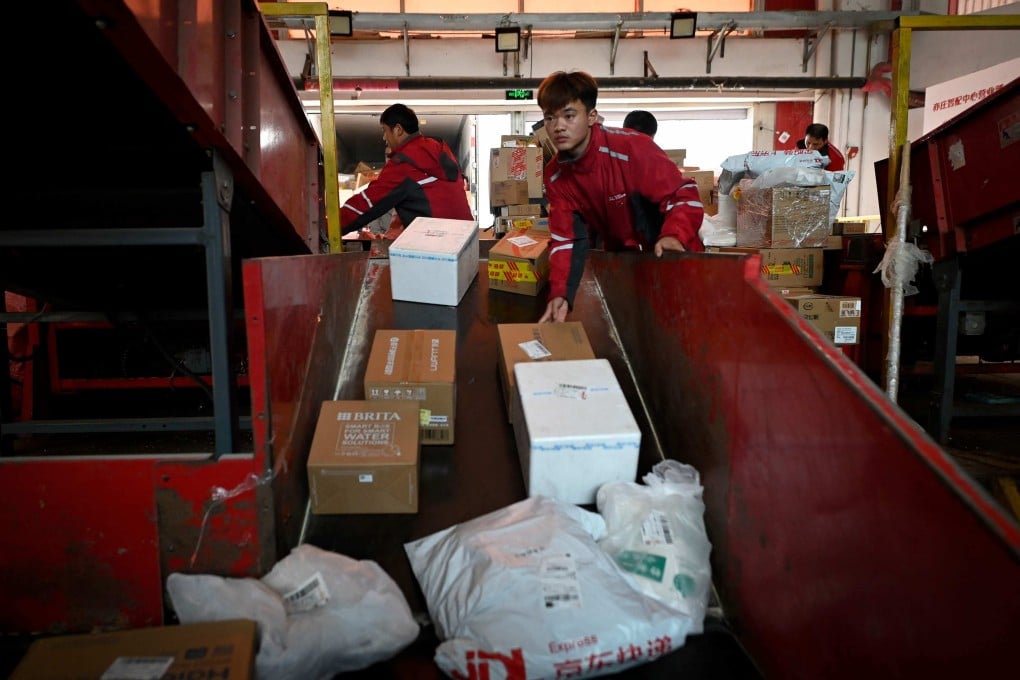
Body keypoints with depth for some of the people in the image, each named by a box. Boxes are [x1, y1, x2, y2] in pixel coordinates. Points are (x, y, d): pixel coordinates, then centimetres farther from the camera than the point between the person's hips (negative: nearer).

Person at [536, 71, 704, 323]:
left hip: (669, 256, -4)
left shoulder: (633, 148, -25)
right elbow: (564, 239, -9)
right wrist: (559, 293, -23)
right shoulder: (555, 175, -9)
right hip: (619, 256, 4)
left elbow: (683, 195, -22)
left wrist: (674, 235, -42)